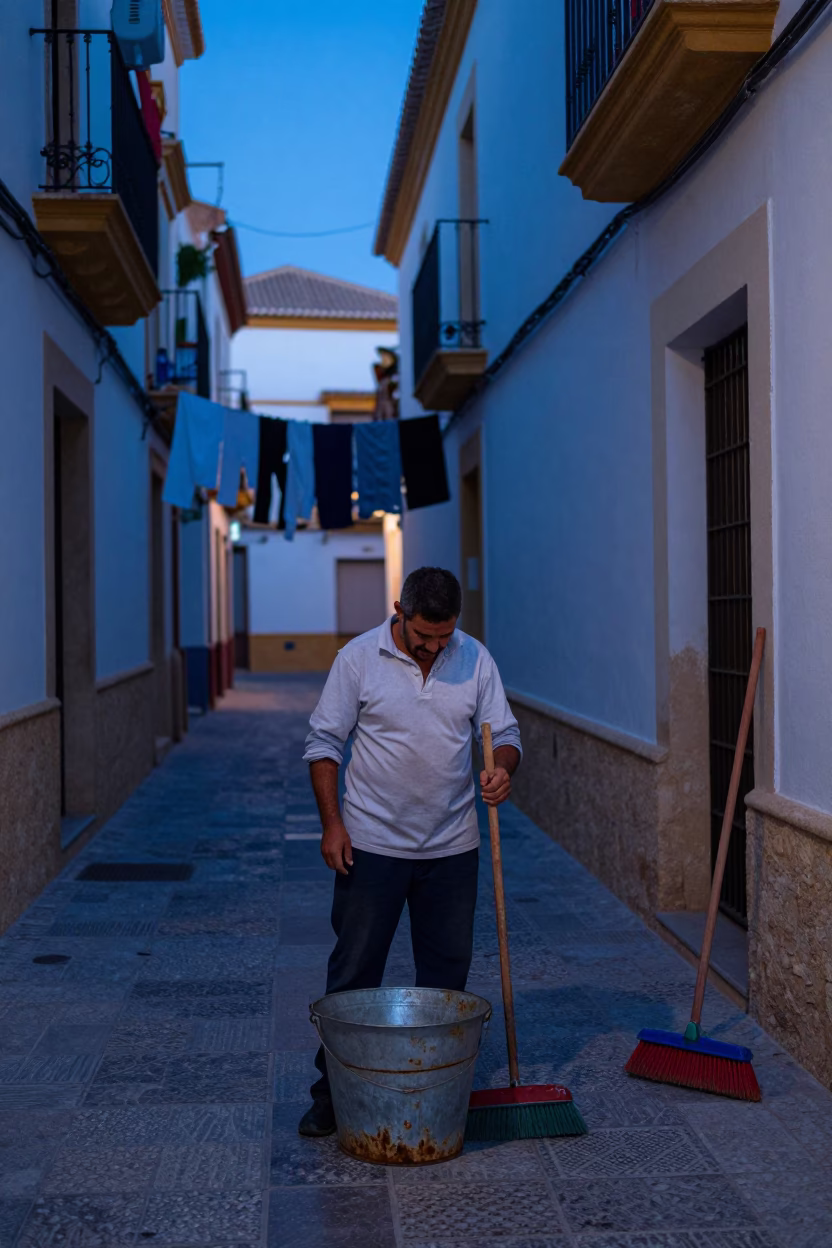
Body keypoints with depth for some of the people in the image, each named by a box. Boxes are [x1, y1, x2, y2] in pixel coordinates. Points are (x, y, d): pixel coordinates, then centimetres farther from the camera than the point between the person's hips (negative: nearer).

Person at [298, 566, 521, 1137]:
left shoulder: (476, 660, -1)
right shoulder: (358, 658, -7)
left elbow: (504, 732, 5)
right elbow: (325, 742, -3)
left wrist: (502, 768, -18)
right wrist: (331, 822, -9)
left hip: (452, 848, 3)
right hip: (371, 845, -2)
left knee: (447, 972, 11)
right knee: (353, 972, 4)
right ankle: (334, 1093, 16)